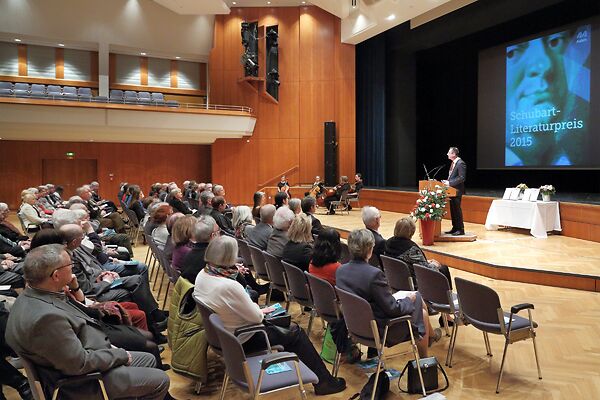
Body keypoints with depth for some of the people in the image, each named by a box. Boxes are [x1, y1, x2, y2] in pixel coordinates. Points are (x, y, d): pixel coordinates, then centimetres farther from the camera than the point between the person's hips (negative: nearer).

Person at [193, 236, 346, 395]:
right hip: (241, 341, -9)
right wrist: (260, 311, -2)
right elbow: (257, 318, -24)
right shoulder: (229, 286, -35)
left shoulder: (202, 275, -8)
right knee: (296, 332, 7)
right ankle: (323, 382, 21)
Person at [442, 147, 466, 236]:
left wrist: (450, 183, -20)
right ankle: (455, 228, 21)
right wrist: (447, 181, 5)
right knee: (452, 210, 13)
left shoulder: (460, 163, -15)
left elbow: (462, 178, -20)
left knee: (457, 209, -5)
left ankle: (460, 229, 2)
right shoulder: (453, 163, 14)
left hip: (457, 190, -9)